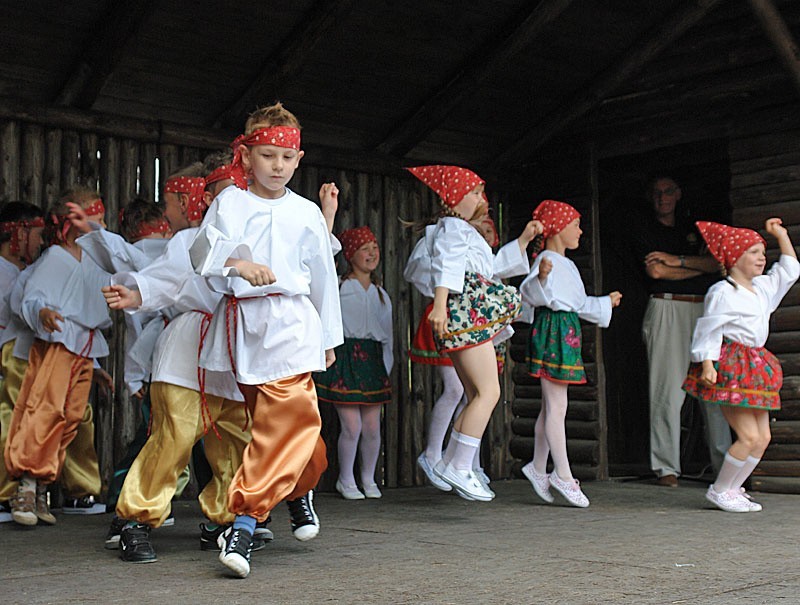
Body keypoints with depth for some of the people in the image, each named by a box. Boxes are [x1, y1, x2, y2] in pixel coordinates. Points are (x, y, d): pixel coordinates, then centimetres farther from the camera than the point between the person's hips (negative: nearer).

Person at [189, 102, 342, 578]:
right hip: (240, 320, 1)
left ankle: (246, 521, -17)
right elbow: (204, 249, -5)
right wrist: (237, 262, -26)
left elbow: (324, 277, 15)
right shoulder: (229, 202, 7)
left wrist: (328, 338, 19)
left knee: (290, 418, -16)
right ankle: (305, 482, 35)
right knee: (267, 418, 9)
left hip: (290, 321, -1)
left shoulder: (306, 213, 8)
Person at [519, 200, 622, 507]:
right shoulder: (547, 260, -10)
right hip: (551, 330, -10)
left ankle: (538, 468, 20)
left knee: (551, 406, 12)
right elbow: (532, 294, -25)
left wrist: (606, 302, 42)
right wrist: (540, 277, -45)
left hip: (566, 334, 10)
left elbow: (578, 305, 31)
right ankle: (563, 476, -5)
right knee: (556, 406, -8)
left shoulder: (567, 264, 21)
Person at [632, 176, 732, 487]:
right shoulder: (645, 232, 10)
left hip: (702, 309, 4)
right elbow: (656, 271, -6)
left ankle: (725, 462, 2)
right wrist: (703, 267, 3)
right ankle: (666, 467, -5)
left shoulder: (692, 229, 22)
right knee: (668, 389, -9)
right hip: (666, 309, -4)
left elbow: (716, 262, 7)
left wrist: (676, 260, -7)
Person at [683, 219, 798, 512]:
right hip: (729, 367, -9)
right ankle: (719, 490, 3)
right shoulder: (722, 292, -8)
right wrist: (707, 364, -19)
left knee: (763, 436, 3)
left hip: (755, 366, 9)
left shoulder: (763, 288, 16)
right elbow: (709, 331, -11)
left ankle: (732, 488, 15)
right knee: (749, 436, -13)